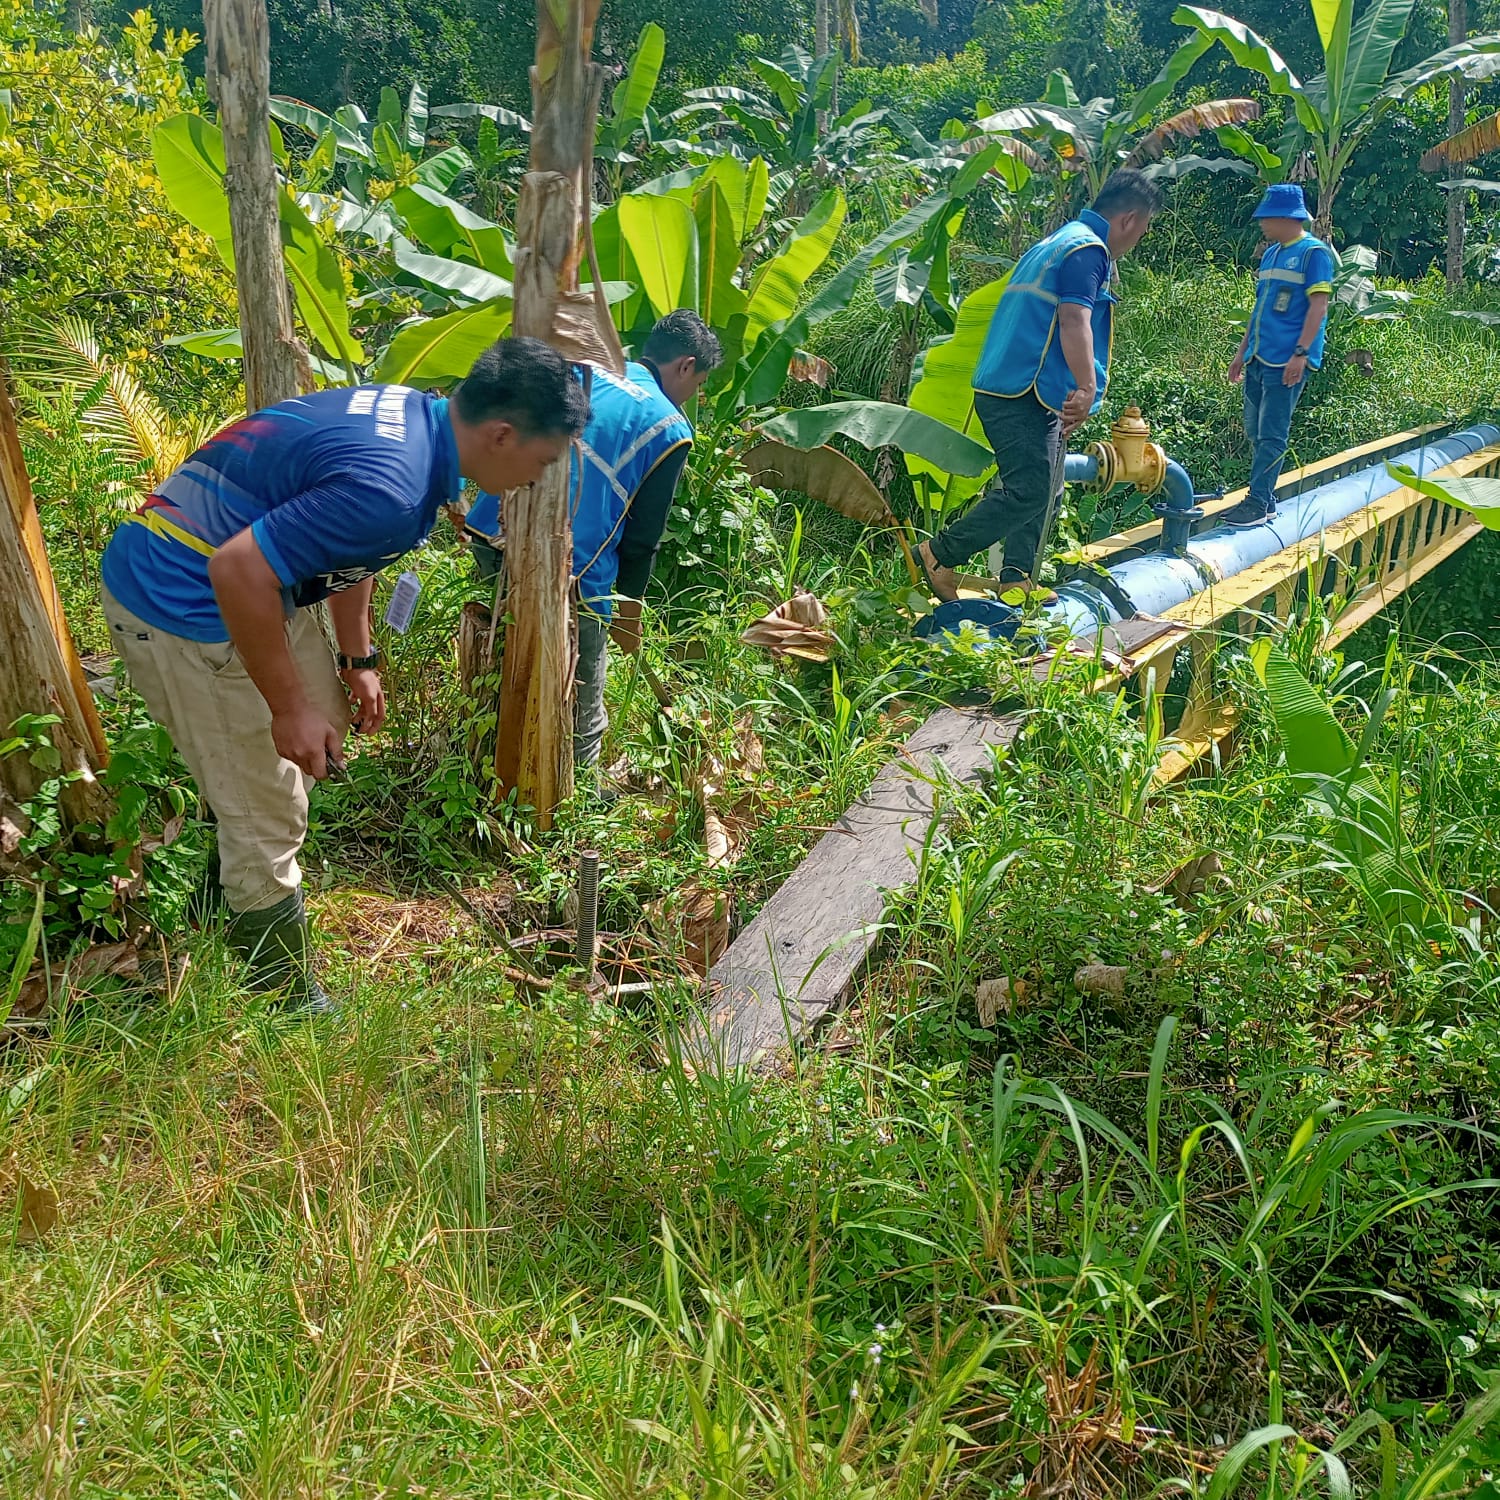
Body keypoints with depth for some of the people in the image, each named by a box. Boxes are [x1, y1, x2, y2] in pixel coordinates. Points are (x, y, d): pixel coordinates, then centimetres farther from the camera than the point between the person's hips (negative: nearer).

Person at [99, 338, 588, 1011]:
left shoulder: (416, 414, 1)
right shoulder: (391, 489, -31)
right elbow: (239, 571, -32)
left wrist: (358, 659, 18)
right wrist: (289, 707, -22)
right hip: (183, 610, -10)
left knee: (325, 724, 23)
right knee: (265, 817, 0)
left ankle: (239, 879, 43)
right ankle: (294, 1006, 17)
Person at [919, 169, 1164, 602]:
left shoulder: (1056, 243, 24)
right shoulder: (1089, 250, -8)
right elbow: (1074, 321, -23)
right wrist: (1088, 388, -32)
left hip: (1016, 390, 11)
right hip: (1020, 393, -11)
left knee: (1044, 490, 13)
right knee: (1029, 490, -12)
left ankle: (1016, 582, 14)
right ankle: (940, 554, -6)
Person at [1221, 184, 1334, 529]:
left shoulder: (1313, 252, -6)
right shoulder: (1271, 253, 17)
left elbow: (1318, 306, -13)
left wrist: (1300, 354, -20)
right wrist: (1243, 351, 20)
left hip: (1286, 362, -8)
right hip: (1259, 359, 8)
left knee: (1271, 435, -8)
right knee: (1255, 431, 10)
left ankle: (1259, 503, -7)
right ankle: (1264, 497, 18)